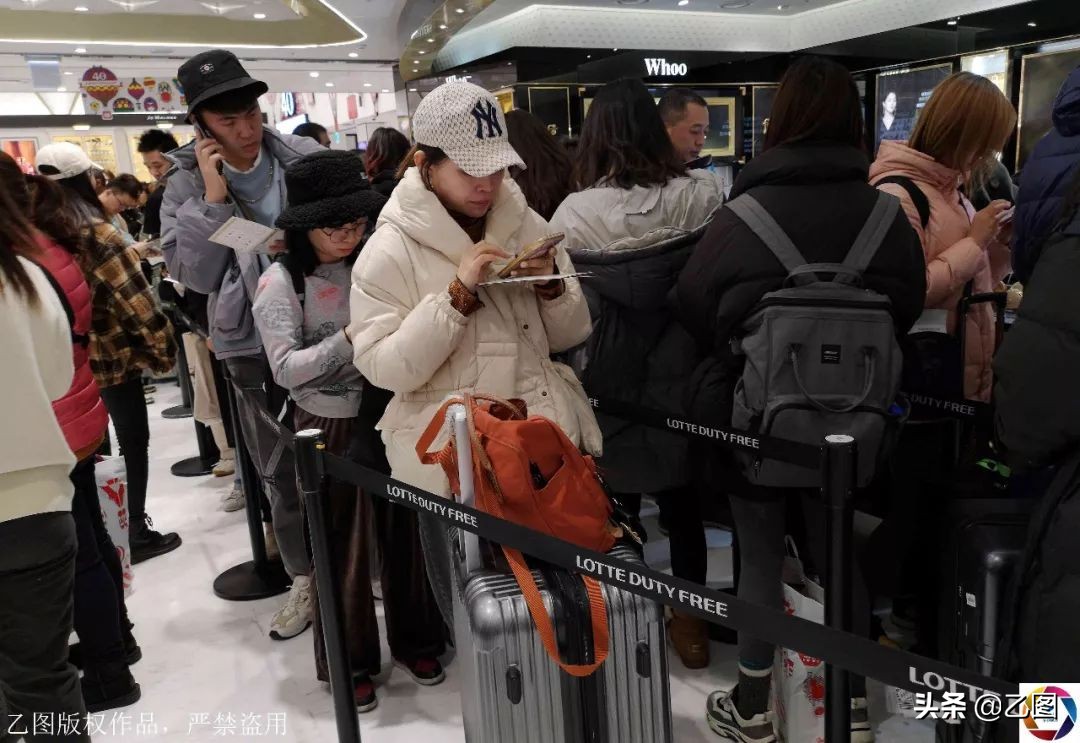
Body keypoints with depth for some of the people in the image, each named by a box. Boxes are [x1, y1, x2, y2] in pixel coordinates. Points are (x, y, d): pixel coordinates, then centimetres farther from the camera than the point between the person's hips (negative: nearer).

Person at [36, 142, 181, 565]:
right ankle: (135, 533, 15)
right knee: (132, 443, 8)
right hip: (110, 356, -7)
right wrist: (162, 349, -12)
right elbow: (134, 298, -20)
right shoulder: (94, 232, -17)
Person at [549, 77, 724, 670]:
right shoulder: (703, 194, -9)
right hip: (682, 377, 2)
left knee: (618, 499, 16)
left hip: (611, 385, -2)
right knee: (682, 496, 19)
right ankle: (689, 618, 32)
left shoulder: (575, 213, -14)